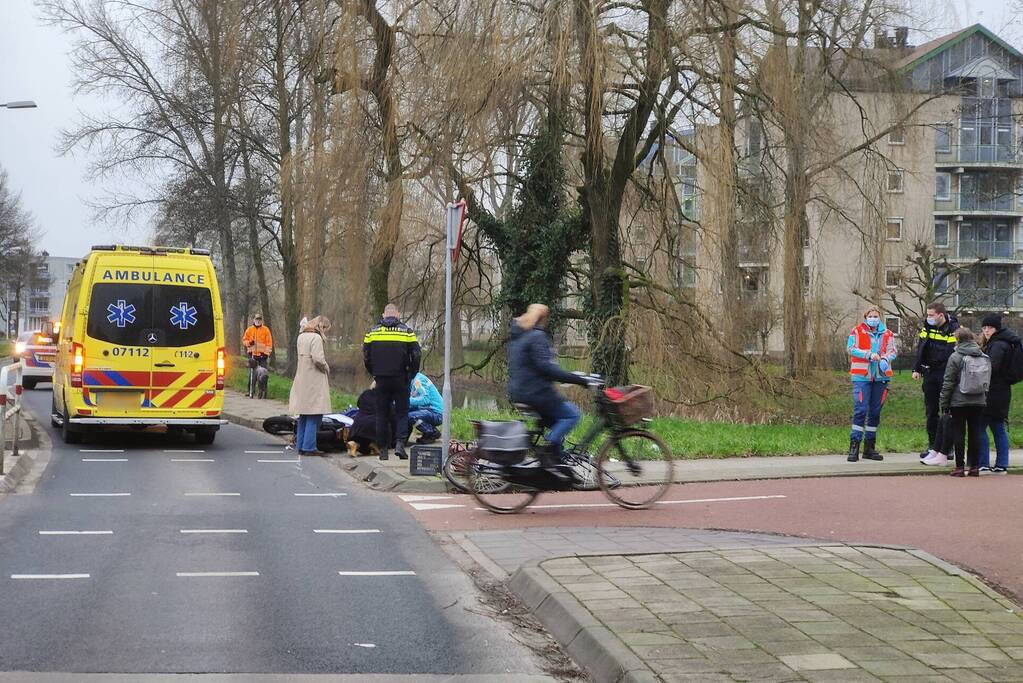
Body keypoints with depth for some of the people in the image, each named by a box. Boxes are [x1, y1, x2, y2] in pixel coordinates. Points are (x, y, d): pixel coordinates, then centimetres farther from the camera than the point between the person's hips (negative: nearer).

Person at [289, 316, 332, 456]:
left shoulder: (301, 337, 13)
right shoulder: (316, 338, -13)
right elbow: (318, 359, -22)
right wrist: (326, 369, -4)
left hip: (302, 380, 9)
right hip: (314, 380, -9)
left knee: (303, 416, 14)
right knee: (314, 415, -5)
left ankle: (300, 445, 17)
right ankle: (309, 447, -6)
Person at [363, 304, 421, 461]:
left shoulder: (373, 332, 5)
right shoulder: (406, 331, -1)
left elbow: (366, 356, 6)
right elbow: (416, 355, -3)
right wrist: (411, 375, 9)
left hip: (381, 379, 2)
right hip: (401, 380, -2)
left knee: (382, 413, 9)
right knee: (402, 412, 6)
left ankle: (383, 449, 9)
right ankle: (400, 443, -13)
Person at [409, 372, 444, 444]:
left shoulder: (418, 380, -13)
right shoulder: (413, 381, 16)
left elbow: (425, 400, -23)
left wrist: (408, 400, -21)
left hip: (436, 414, -10)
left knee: (410, 416, -26)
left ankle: (433, 433, -8)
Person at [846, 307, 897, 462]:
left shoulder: (887, 334, 12)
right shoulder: (857, 332, 2)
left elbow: (893, 351, 7)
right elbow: (851, 348, -8)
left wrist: (885, 359, -15)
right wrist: (869, 354, -18)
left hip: (881, 377, 4)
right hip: (862, 377, -4)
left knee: (875, 412, 9)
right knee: (860, 410, -12)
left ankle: (869, 447, 18)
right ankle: (854, 446, -9)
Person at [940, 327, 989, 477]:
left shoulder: (955, 357, -9)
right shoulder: (984, 358, 6)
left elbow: (948, 382, -8)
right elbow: (988, 381, 12)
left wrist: (943, 402, -1)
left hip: (959, 402, -4)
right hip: (978, 402, 4)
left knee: (959, 433, 1)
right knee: (975, 433, 8)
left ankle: (959, 467, 0)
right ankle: (974, 467, 10)